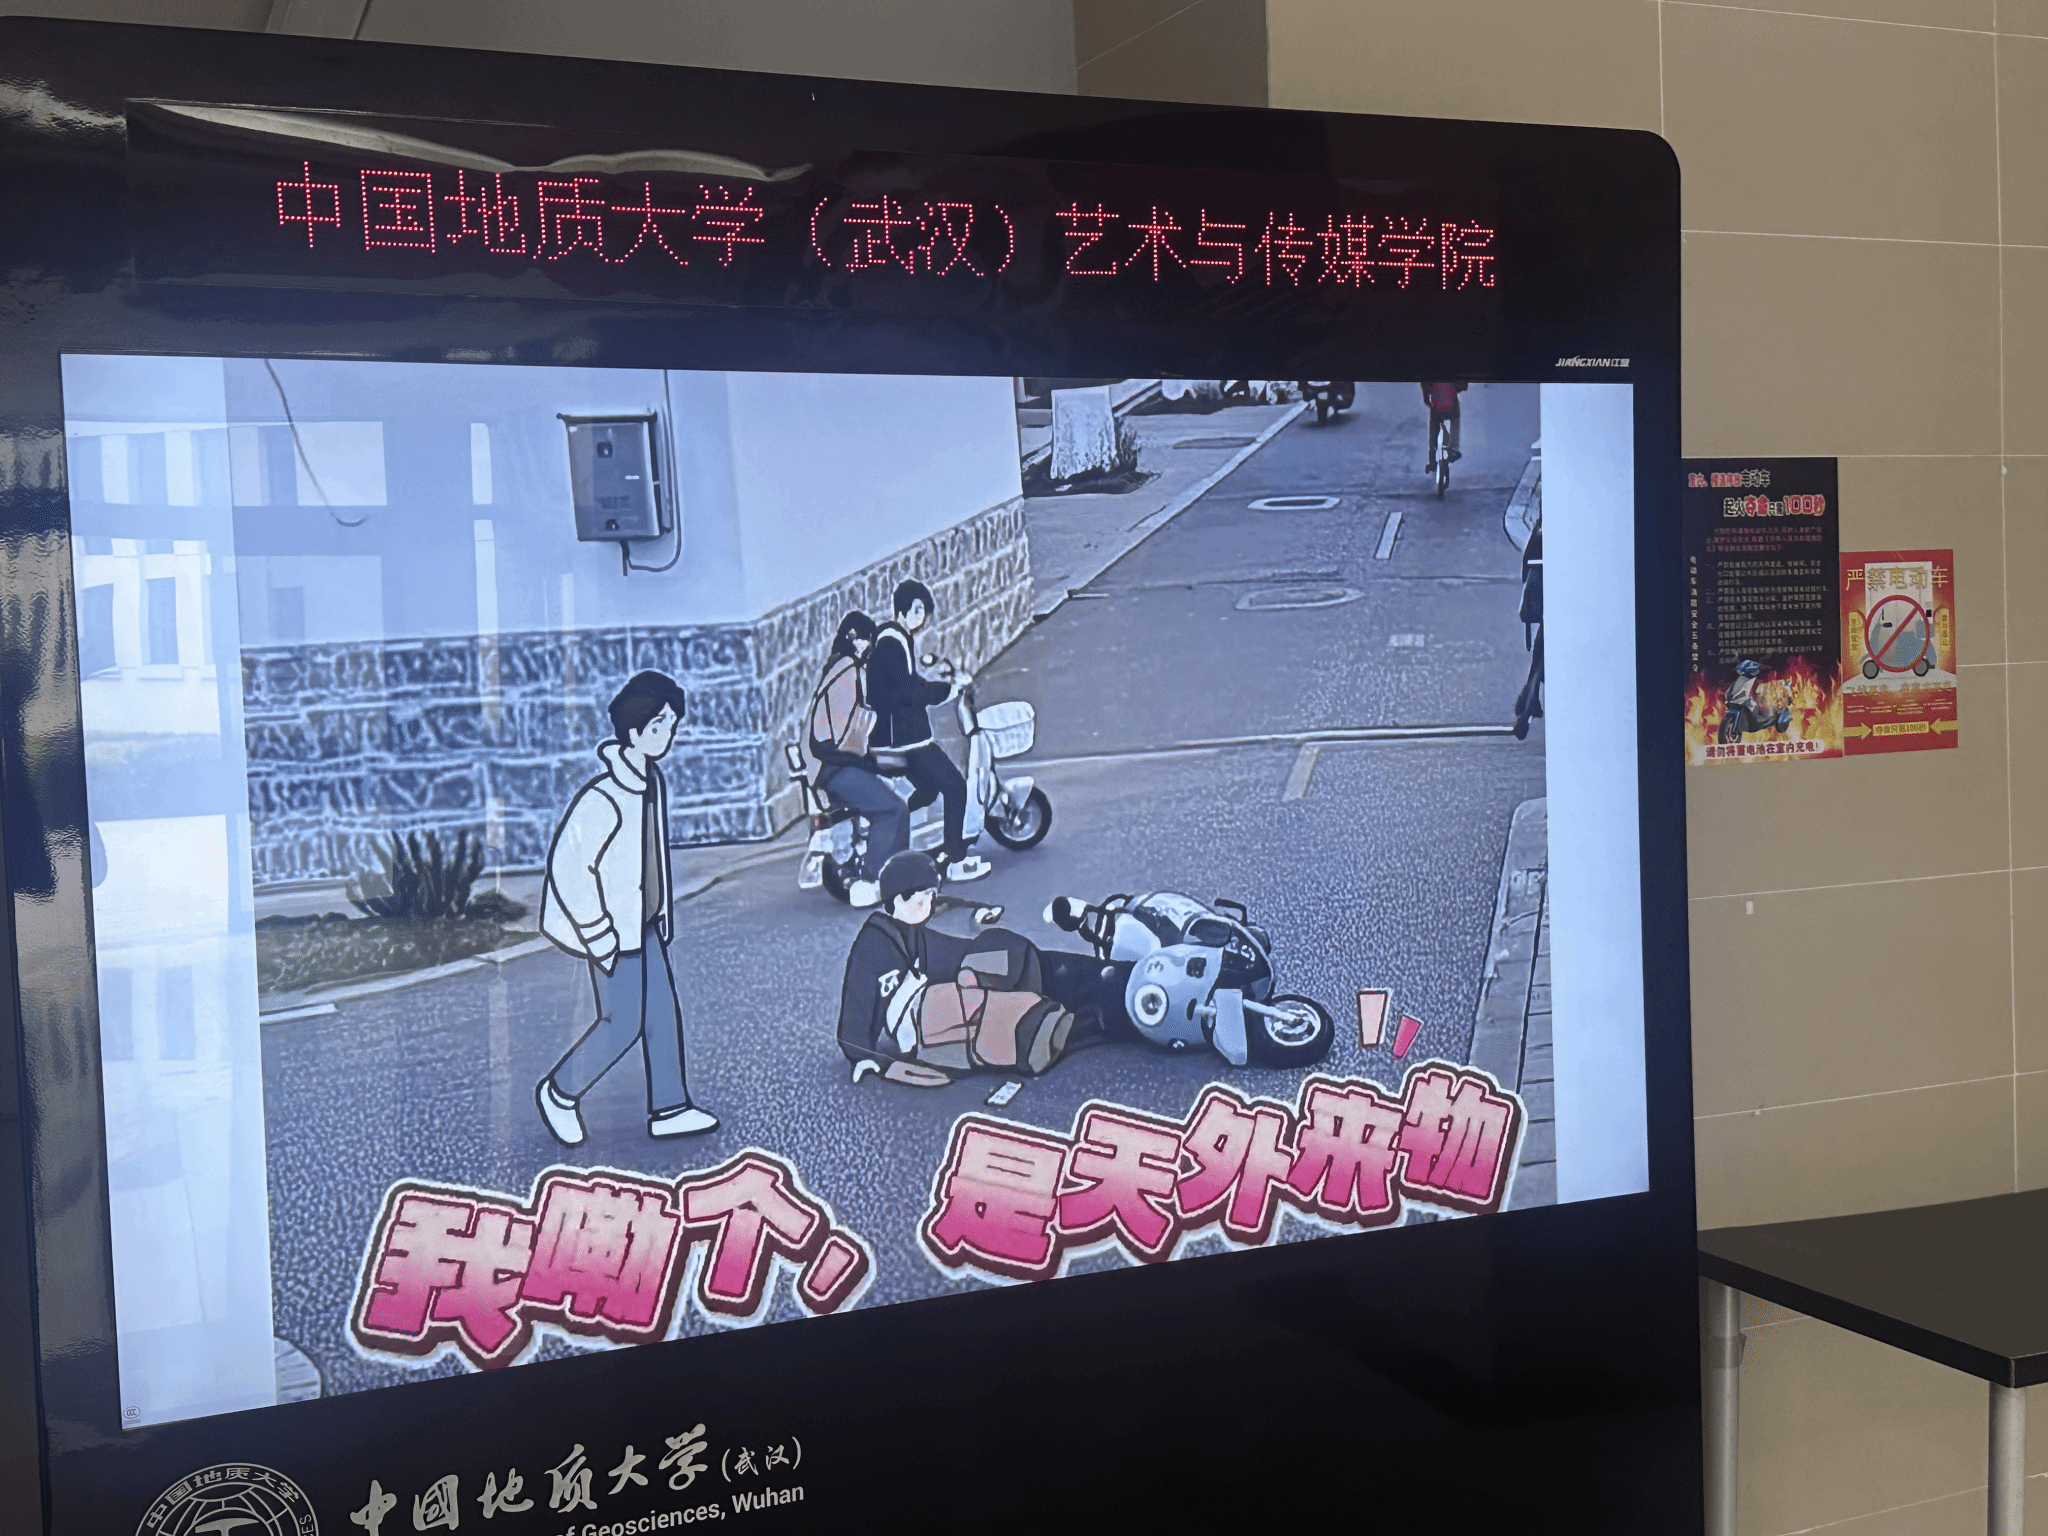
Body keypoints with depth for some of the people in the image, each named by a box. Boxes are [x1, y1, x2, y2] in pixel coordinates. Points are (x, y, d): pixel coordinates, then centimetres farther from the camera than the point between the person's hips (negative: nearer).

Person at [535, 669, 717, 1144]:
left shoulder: (653, 782, 3)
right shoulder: (604, 797, -25)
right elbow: (566, 866, -23)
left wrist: (661, 913, 16)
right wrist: (598, 936, -19)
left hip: (645, 925, 8)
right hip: (613, 930, -8)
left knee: (663, 1011, 11)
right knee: (622, 1023, 0)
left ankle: (669, 1108, 21)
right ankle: (558, 1092, 20)